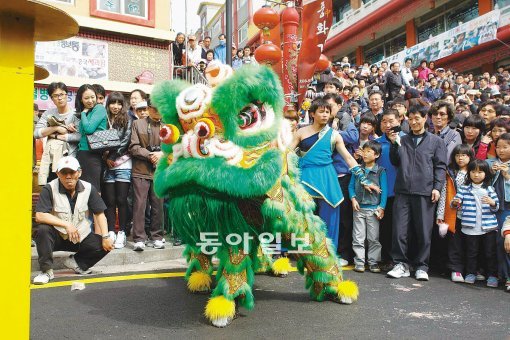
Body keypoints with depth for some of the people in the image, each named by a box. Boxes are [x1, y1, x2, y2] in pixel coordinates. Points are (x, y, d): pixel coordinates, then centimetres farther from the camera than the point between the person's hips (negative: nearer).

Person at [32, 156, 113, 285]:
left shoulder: (88, 189, -3)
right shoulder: (49, 189, -11)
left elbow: (99, 214, -2)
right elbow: (39, 216, -20)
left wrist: (105, 237, -14)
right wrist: (66, 225, -27)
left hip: (82, 237, 2)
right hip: (57, 237, -2)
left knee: (105, 246, -17)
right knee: (43, 230, -32)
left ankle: (75, 262, 9)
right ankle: (46, 271, -15)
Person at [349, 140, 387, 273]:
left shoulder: (380, 171, 0)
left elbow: (384, 190, -2)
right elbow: (351, 186, 9)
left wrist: (381, 207, -8)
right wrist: (353, 199, -8)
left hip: (373, 209, -2)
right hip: (359, 208, 2)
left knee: (373, 238, 4)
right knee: (358, 237, 4)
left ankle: (373, 262, 15)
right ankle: (359, 262, 11)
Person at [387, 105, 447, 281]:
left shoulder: (436, 141, 10)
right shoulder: (402, 140, 17)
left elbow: (440, 166, 4)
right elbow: (395, 162, 15)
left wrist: (437, 187, -7)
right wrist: (393, 144, 2)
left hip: (425, 192, -2)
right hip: (403, 191, 2)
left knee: (424, 232, 3)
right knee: (400, 230, 0)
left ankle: (421, 267, 14)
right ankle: (401, 264, 10)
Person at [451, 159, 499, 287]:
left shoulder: (489, 189, 4)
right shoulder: (464, 189, 2)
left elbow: (496, 206, 5)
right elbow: (456, 203, -1)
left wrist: (492, 203, -17)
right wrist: (455, 203, -24)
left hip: (489, 227, 0)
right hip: (470, 228, 0)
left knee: (490, 252, 8)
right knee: (471, 252, 10)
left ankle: (492, 275, 18)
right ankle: (471, 273, 22)